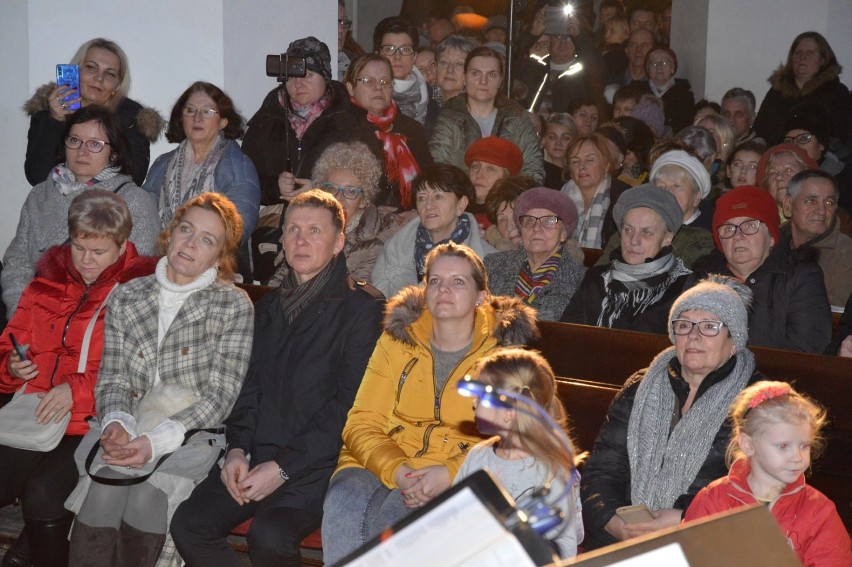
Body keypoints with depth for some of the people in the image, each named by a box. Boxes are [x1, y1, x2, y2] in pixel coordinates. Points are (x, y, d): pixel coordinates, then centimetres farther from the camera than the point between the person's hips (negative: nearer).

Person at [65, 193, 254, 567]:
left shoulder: (234, 305, 0)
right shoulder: (127, 297, 11)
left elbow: (221, 394, -7)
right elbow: (112, 378, 9)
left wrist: (157, 440, -20)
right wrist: (116, 421, -15)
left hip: (194, 436, -2)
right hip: (130, 430, 3)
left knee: (149, 492, -30)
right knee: (105, 484, -27)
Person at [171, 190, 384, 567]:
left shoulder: (362, 308, -5)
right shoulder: (270, 307, 19)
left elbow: (349, 406, -11)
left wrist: (283, 467, -14)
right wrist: (237, 449, 1)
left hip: (316, 465, -6)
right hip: (258, 457, 6)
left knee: (269, 536, -31)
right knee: (188, 524, -15)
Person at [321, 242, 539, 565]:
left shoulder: (503, 349, 2)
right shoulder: (396, 340, 8)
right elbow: (362, 424, 3)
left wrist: (449, 474, -20)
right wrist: (397, 471, -17)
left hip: (459, 476, -2)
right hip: (382, 463, 3)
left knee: (391, 517, -32)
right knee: (344, 505, -30)